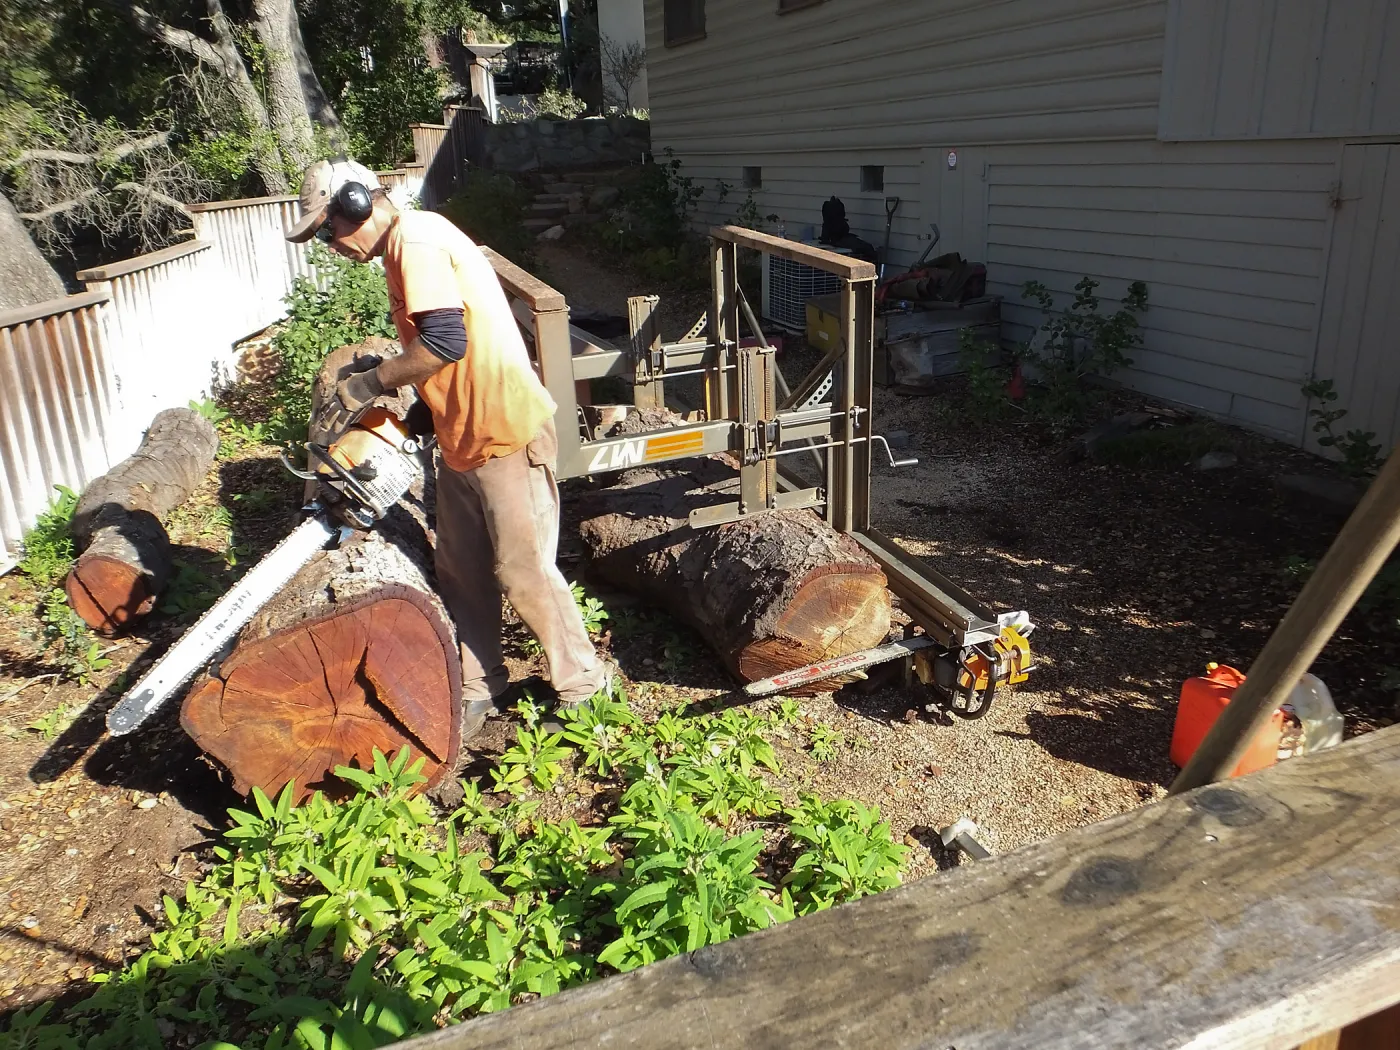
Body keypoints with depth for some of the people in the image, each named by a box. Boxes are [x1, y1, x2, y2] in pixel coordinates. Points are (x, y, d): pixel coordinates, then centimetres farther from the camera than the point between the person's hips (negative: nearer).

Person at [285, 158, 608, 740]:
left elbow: (445, 341, -28)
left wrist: (370, 382, -17)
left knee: (524, 572, 0)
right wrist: (385, 370, 8)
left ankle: (583, 685, 17)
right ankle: (477, 689, 27)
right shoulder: (411, 242, 16)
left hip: (506, 436, -10)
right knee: (462, 572, 15)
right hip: (461, 439, 10)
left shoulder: (415, 241, -16)